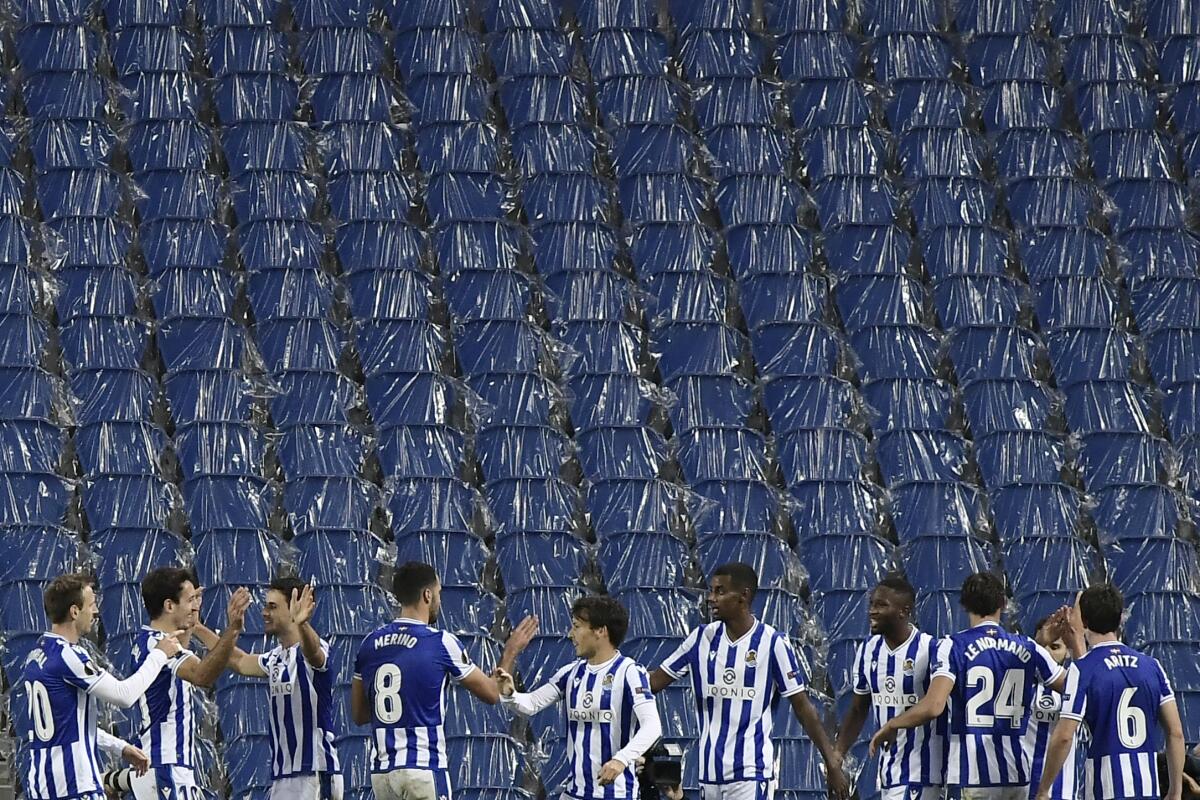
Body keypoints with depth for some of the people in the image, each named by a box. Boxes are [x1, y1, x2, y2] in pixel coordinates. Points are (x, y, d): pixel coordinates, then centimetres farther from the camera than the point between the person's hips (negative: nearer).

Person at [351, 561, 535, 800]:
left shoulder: (370, 644, 8)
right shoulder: (442, 643, -7)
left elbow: (358, 715, 16)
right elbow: (492, 693, 6)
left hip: (381, 770, 6)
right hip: (423, 769, -6)